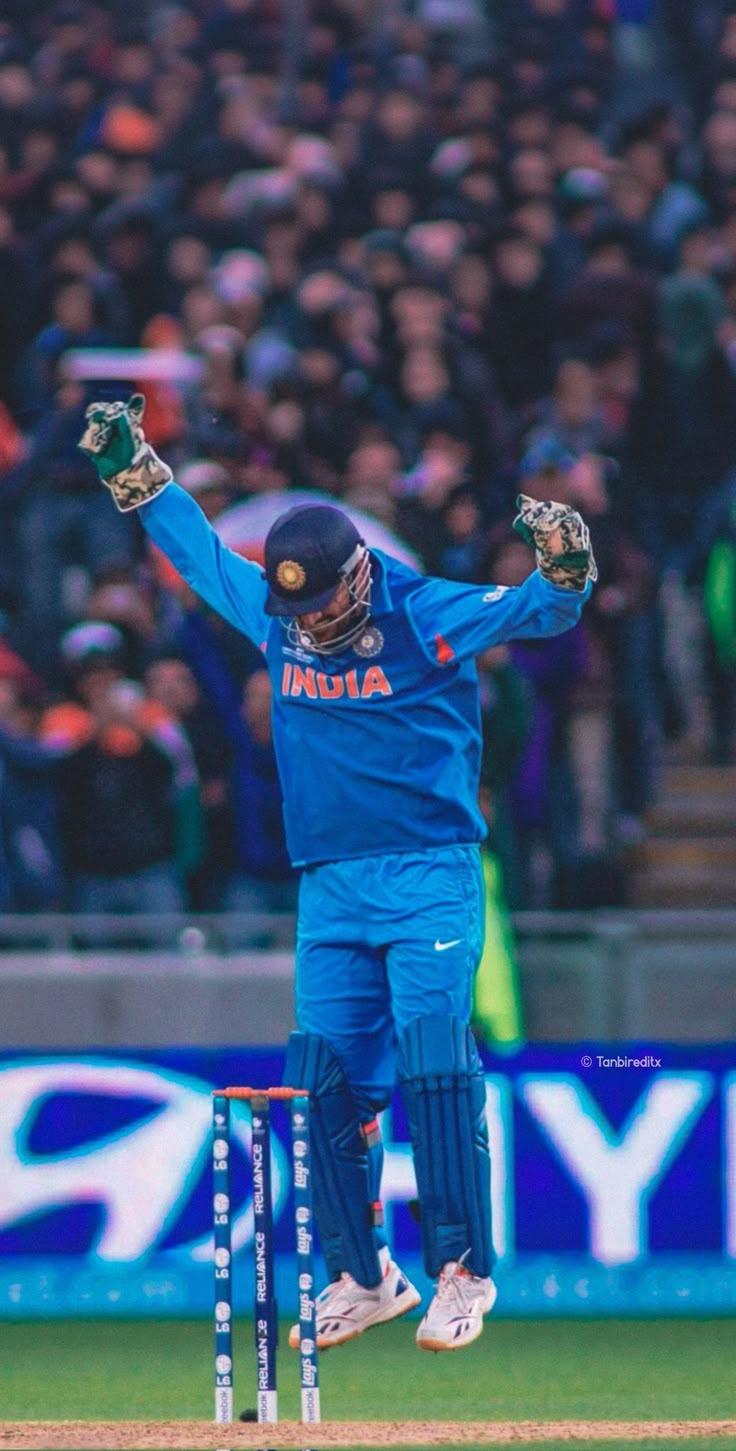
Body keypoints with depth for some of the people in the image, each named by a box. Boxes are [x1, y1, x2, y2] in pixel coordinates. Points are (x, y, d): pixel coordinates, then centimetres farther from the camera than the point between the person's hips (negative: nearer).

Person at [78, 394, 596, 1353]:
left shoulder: (429, 618, -7)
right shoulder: (274, 615, 7)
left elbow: (543, 611, -16)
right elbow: (198, 548, 22)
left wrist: (562, 563, -36)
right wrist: (133, 470, 20)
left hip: (431, 879, -5)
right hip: (329, 890, 5)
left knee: (433, 1069, -14)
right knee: (322, 1080, 1)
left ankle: (463, 1272, -9)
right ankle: (361, 1279, 13)